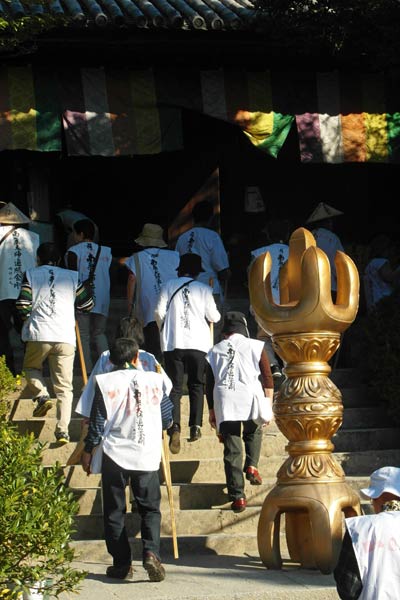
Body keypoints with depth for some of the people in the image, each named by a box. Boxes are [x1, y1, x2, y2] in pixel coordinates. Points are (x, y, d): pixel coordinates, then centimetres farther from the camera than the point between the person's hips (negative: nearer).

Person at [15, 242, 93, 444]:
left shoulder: (31, 275, 7)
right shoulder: (72, 276, 12)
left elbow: (22, 305, -4)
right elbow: (87, 305, 14)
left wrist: (26, 317, 18)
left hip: (38, 335, -1)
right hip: (65, 337, 1)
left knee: (31, 368, 27)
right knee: (64, 387, 5)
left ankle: (42, 396, 0)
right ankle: (62, 431, -6)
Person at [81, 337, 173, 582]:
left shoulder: (105, 383, -3)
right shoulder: (154, 380, 2)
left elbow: (97, 422, -3)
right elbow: (168, 418, 11)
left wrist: (88, 451, 8)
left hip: (114, 455, -1)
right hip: (147, 456, 1)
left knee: (115, 512, 9)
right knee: (150, 509, 9)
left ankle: (122, 564, 9)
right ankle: (151, 553, -12)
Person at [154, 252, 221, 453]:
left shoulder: (169, 285, 5)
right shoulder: (203, 289, 3)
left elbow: (159, 312, 1)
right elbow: (213, 317, 4)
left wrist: (163, 330, 20)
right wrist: (216, 315, 28)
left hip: (173, 342, 0)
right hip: (198, 343, 0)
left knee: (174, 387, 1)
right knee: (196, 385, 15)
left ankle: (174, 428, -16)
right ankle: (195, 426, 10)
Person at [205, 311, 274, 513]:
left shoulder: (213, 352, 12)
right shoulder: (256, 346, 5)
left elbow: (209, 385, 13)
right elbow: (267, 379, 3)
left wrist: (211, 411, 21)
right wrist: (268, 406, 9)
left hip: (225, 405, 1)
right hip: (251, 399, -1)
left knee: (232, 451, 5)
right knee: (254, 433, 29)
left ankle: (237, 496, 2)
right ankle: (252, 466, 7)